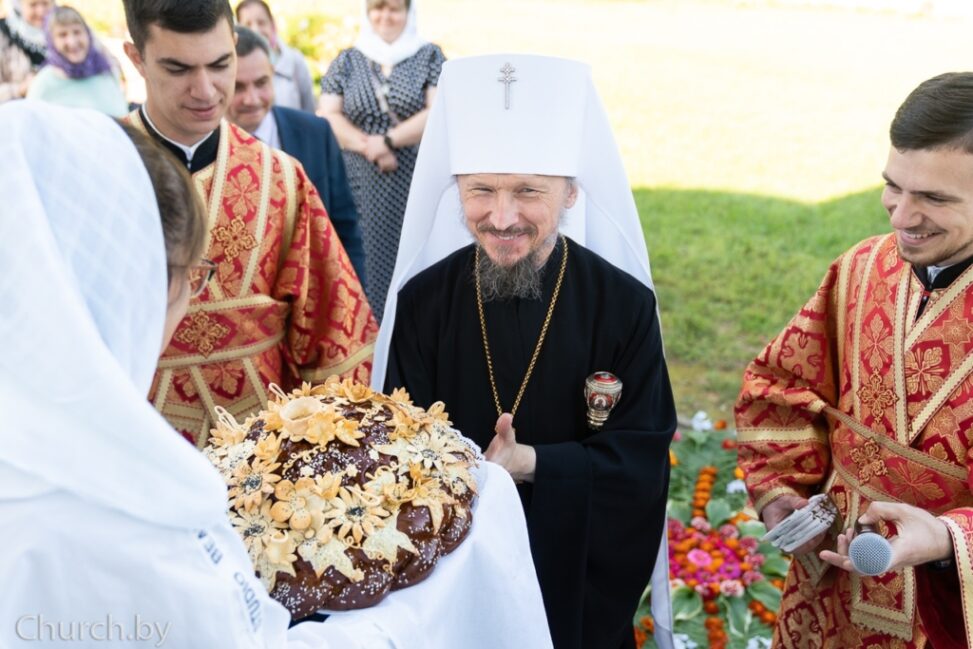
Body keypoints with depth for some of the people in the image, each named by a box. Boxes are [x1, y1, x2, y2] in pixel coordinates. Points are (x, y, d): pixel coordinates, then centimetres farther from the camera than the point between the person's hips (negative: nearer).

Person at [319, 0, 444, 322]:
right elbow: (328, 117, 2)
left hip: (417, 187, -1)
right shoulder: (347, 61, 12)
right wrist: (369, 146, -13)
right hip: (363, 188, 1)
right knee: (367, 264, -1)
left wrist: (388, 140, -12)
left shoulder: (429, 56, 8)